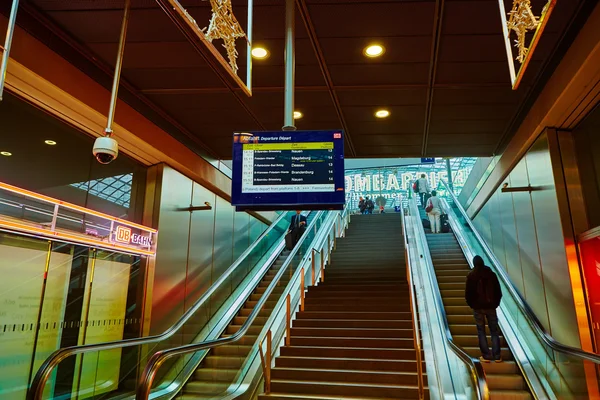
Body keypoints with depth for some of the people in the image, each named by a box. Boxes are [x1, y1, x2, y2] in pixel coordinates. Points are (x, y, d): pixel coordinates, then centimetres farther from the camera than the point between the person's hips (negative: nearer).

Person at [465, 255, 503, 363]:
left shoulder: (471, 276, -7)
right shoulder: (491, 274, 1)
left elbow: (468, 293, -7)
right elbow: (498, 292, 3)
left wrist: (472, 304, 8)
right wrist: (495, 304, 14)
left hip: (478, 307, -2)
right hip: (491, 306, 2)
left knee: (481, 332, 6)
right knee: (494, 331, 10)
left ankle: (486, 356, 6)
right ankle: (497, 356, 10)